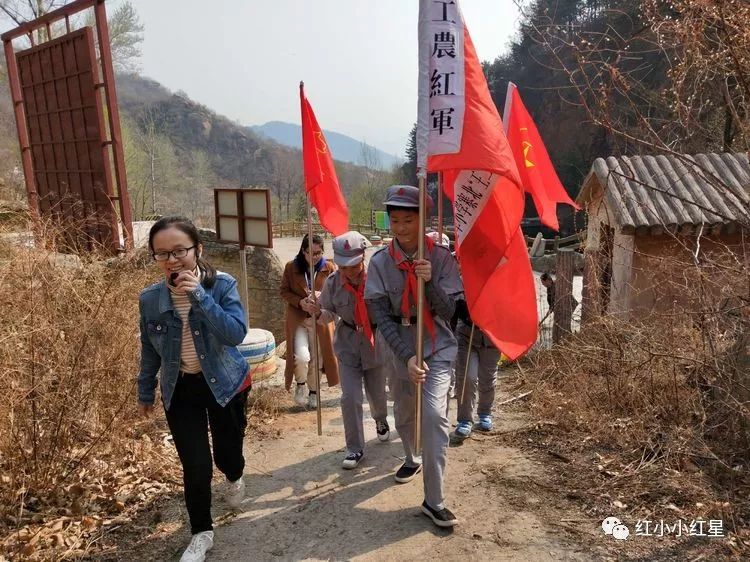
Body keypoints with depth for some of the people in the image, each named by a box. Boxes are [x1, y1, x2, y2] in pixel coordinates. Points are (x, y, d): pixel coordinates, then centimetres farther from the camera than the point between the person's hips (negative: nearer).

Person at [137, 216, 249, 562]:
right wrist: (145, 392, 14)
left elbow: (236, 333, -28)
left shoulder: (222, 285, -16)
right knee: (195, 465, 3)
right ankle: (202, 533, 27)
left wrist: (199, 296, -33)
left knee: (227, 451, 15)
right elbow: (150, 350, 5)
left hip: (224, 384, -1)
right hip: (180, 390, 1)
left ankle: (234, 479, 54)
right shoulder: (150, 298, -8)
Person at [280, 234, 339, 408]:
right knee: (302, 356, -17)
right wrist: (300, 302, -16)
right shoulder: (291, 267, -3)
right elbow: (284, 291, 1)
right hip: (297, 320, -1)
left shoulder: (329, 268, -3)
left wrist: (323, 296, -20)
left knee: (316, 358, 10)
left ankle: (313, 393, 32)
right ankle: (300, 385, 14)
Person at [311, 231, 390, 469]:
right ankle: (355, 448, 16)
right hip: (347, 344, 1)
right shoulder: (332, 282, -12)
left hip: (375, 343, -1)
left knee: (377, 392, 18)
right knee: (350, 398, -3)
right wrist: (318, 311, -22)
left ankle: (381, 421, 54)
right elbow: (328, 314, -1)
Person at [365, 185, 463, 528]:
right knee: (403, 413, 18)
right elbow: (382, 317, -12)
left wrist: (430, 282, -30)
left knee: (433, 413, -17)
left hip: (437, 348, -2)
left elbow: (447, 312, -13)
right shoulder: (380, 262, -9)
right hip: (400, 348, 2)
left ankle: (434, 501, -4)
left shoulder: (441, 258, -11)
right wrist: (408, 357, -22)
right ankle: (412, 458, 50)